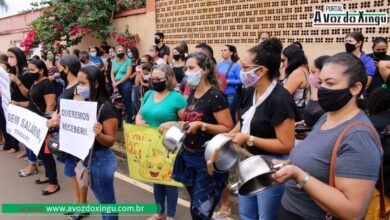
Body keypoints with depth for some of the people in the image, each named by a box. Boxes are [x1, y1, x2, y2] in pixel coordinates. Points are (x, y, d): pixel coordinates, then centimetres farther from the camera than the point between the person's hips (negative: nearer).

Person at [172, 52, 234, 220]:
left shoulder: (215, 95, -17)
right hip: (188, 156, 8)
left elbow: (228, 129, -20)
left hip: (207, 159, -8)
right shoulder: (193, 93, 8)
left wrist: (201, 125, -29)